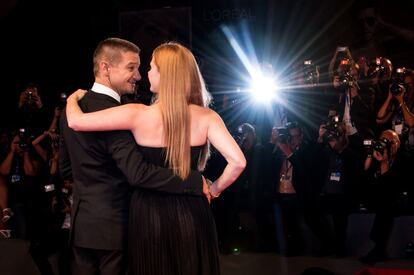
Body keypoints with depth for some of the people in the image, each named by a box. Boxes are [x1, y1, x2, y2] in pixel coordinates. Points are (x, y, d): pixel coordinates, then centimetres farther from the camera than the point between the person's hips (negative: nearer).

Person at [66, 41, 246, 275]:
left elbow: (76, 122, -11)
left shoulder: (139, 115, -13)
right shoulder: (206, 117, -8)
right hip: (191, 214, 1)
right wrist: (215, 189, 1)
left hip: (150, 213, -1)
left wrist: (73, 98, 11)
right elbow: (238, 161, -17)